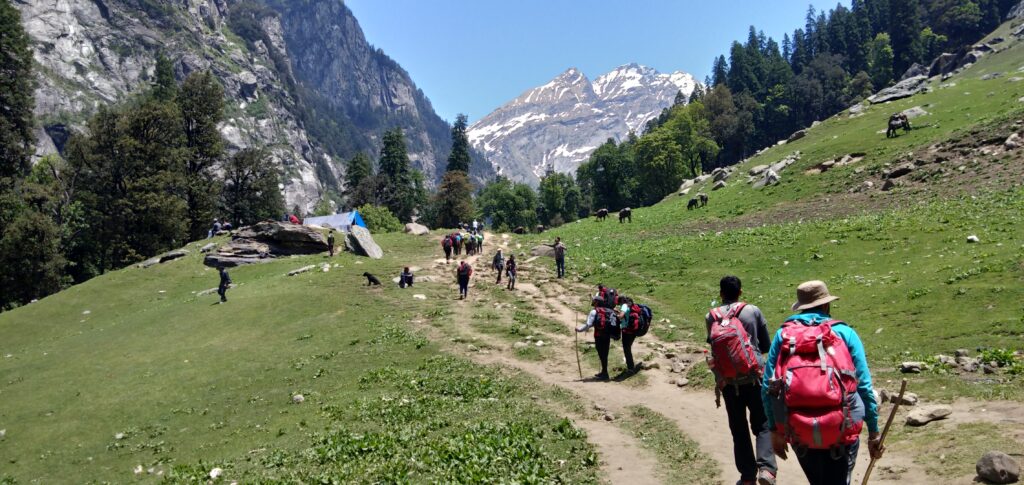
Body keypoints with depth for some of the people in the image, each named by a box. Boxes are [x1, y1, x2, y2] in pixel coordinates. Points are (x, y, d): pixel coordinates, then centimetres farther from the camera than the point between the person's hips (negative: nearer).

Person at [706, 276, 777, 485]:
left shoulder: (711, 317, -1)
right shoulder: (753, 311, -2)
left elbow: (713, 344, 5)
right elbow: (766, 345, 5)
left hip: (728, 381, 1)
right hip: (755, 377, -1)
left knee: (739, 429, 13)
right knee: (763, 425, 8)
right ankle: (766, 468, -11)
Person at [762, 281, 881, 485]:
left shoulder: (783, 334, 5)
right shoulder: (844, 333, 2)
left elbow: (767, 387, 2)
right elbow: (864, 386, -1)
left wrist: (775, 431, 10)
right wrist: (873, 432, 5)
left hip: (799, 433, 2)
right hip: (840, 431, -2)